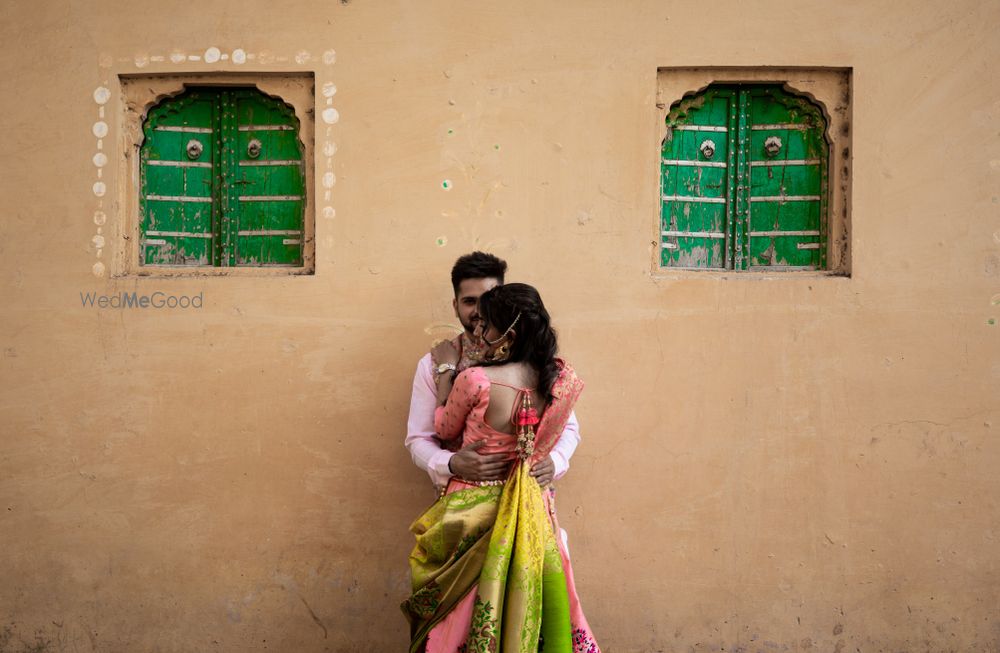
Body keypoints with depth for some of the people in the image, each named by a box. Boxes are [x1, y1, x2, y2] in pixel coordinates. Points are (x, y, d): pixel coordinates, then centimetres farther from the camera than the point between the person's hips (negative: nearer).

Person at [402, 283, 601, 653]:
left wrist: (446, 370, 5)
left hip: (475, 508, -4)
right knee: (526, 605, 17)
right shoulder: (559, 379, -10)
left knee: (467, 616, 11)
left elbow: (445, 430, -3)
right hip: (534, 509, 4)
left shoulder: (474, 380, -23)